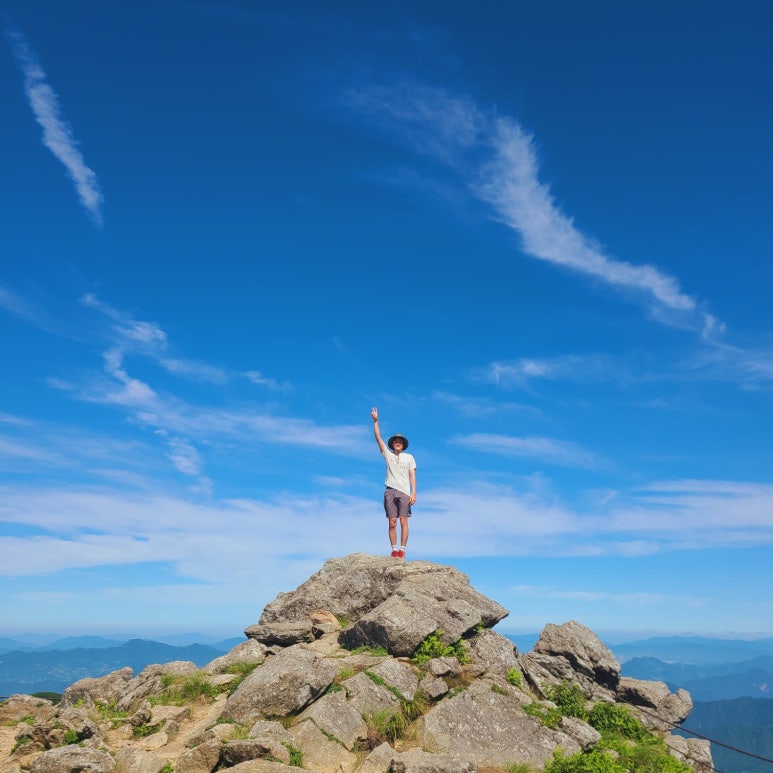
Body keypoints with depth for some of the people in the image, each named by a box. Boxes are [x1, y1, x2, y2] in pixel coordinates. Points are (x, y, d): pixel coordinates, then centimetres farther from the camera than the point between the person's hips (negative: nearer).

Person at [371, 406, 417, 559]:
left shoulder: (409, 457, 14)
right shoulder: (388, 455, 16)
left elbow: (412, 476, 7)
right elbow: (378, 438, 9)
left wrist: (413, 493, -5)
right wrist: (375, 421, 1)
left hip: (404, 492, -1)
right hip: (390, 491, 1)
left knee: (403, 521, -7)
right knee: (392, 522, -2)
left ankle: (402, 550, -6)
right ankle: (394, 549, 0)